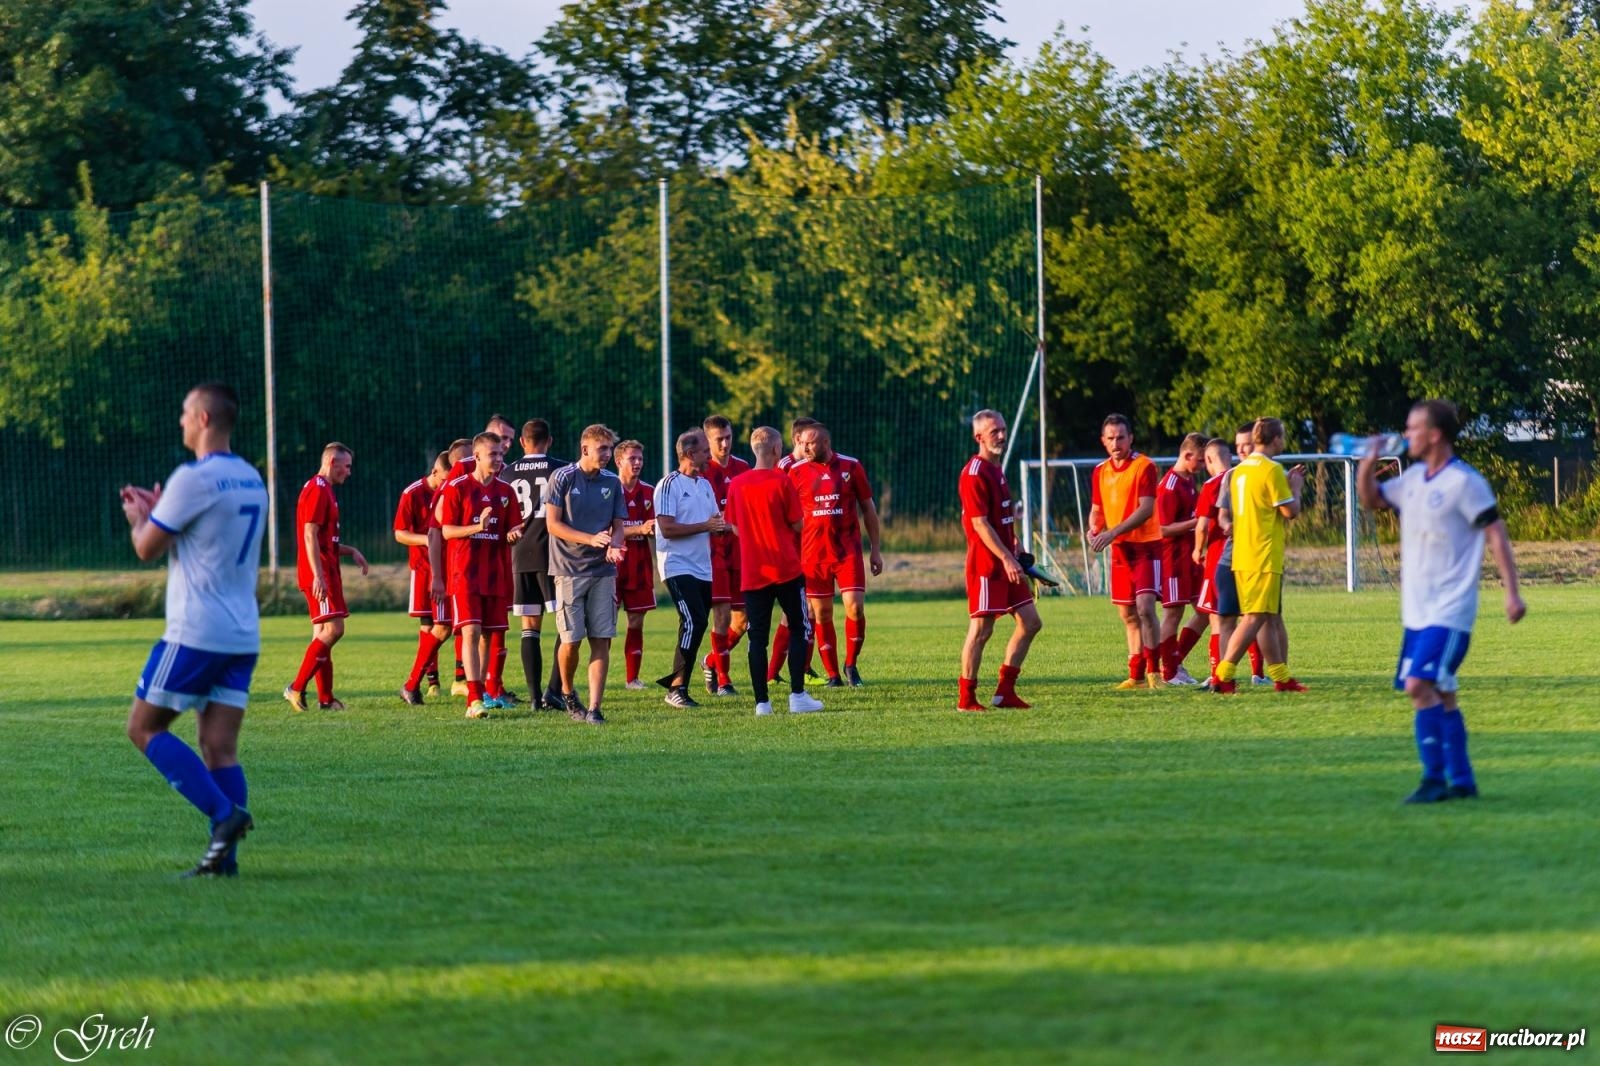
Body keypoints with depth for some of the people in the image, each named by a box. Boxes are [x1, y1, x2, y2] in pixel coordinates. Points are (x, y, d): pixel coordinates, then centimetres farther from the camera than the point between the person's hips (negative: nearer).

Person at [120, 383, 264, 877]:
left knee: (144, 728, 3)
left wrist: (137, 518, 14)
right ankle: (224, 854, -4)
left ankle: (223, 813, -10)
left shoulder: (192, 480, -13)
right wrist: (157, 509, 25)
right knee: (220, 748, 5)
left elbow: (147, 547, -6)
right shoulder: (252, 480, 13)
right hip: (242, 636, 8)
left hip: (195, 633, -8)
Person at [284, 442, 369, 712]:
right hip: (319, 573, -11)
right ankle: (297, 688, -15)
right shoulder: (317, 490, -11)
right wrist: (318, 576, -24)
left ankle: (325, 698, 8)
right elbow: (310, 536, -19)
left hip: (325, 573, 11)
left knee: (323, 633, 8)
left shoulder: (324, 490, 21)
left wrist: (351, 551, 16)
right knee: (333, 629, -15)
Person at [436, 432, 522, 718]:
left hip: (496, 573, 5)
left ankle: (490, 691, 21)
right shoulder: (456, 488, -4)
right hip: (465, 573, -5)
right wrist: (478, 527, -21)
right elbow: (446, 531, -6)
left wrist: (513, 534, -11)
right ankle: (475, 699, -20)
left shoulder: (505, 491, 10)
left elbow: (512, 530, 13)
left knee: (493, 634, 8)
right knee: (471, 631, -14)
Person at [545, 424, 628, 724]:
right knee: (571, 640, -5)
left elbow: (618, 526, 12)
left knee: (601, 640, -4)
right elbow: (553, 524, -7)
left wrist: (613, 545, -11)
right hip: (569, 569, -4)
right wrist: (591, 539, -19)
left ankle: (594, 707, -3)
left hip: (603, 571, 4)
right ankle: (568, 693, 22)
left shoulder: (612, 482, 9)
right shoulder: (562, 478, -4)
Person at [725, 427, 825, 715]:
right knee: (800, 630, 8)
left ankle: (762, 702, -1)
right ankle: (797, 695, 1)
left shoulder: (736, 484, 3)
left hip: (752, 572, 3)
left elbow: (736, 528, 9)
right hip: (786, 569, -3)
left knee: (757, 637, 4)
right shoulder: (782, 481, -8)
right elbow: (798, 525, -5)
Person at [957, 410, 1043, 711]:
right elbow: (980, 523, -19)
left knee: (1030, 623, 7)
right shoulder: (974, 473, -13)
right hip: (986, 564, -9)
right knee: (982, 628, -6)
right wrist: (1006, 558, -23)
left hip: (1006, 562, 9)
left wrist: (1014, 552, 16)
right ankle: (966, 698, 2)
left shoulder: (997, 469, 17)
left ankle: (1005, 691, 13)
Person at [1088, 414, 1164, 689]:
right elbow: (1096, 510, 18)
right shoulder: (1101, 471, 10)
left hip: (1146, 546, -6)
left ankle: (1154, 671, -10)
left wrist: (1113, 532, -25)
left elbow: (1146, 509, -17)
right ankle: (1137, 676, 15)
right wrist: (1094, 529, -5)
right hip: (1120, 550, 6)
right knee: (1128, 615, 8)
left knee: (1145, 607, -17)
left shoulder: (1144, 466, -9)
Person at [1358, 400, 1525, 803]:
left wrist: (1512, 592, -16)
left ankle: (1434, 778, -14)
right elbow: (1371, 500, 23)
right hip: (1417, 611, 8)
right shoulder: (1412, 479, 11)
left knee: (1421, 685, -18)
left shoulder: (1464, 482, -12)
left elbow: (1496, 534, -11)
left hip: (1450, 610, -8)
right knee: (1440, 694, 10)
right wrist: (1368, 465, 3)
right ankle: (1461, 781, 16)